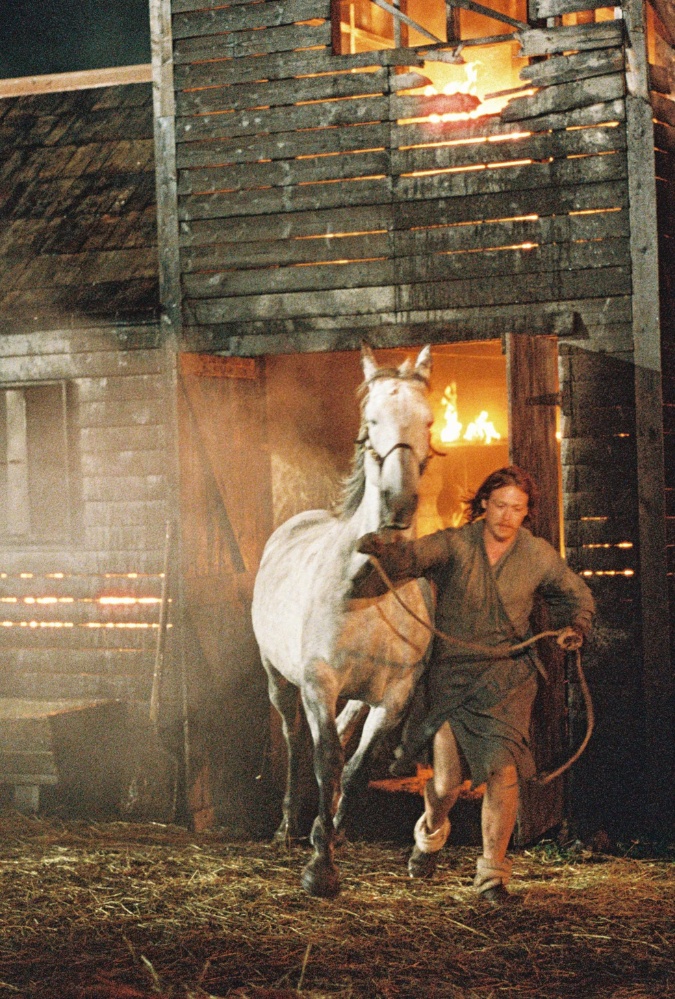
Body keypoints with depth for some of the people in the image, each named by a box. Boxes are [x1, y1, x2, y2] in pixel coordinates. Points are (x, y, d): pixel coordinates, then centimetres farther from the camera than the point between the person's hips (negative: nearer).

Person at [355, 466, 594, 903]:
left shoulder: (540, 555, -2)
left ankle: (493, 872, 4)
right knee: (446, 781, 4)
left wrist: (576, 625, -7)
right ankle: (431, 833, 40)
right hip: (451, 675, -1)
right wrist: (381, 550, -51)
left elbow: (576, 594, 15)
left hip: (507, 678, 1)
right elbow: (412, 557, -28)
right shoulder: (454, 545, -9)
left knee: (503, 772, -12)